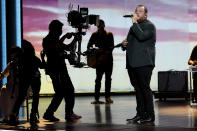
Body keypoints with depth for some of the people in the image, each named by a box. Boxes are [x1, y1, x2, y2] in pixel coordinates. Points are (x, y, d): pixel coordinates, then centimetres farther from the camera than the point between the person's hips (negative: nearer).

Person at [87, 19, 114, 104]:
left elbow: (111, 47, -5)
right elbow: (89, 46, 4)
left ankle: (107, 97, 9)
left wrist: (105, 54, -18)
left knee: (108, 78, 3)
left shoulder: (109, 35, 4)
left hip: (108, 59, 0)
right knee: (98, 78, -4)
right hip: (99, 59, 0)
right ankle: (96, 98, -5)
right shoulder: (94, 35, 8)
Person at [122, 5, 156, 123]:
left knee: (145, 88, -9)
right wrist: (124, 44, 11)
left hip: (144, 63, -8)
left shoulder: (149, 26, -2)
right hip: (133, 63, 8)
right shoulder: (134, 27, 23)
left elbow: (141, 36, -22)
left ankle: (150, 116, -5)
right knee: (138, 89, 9)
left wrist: (135, 22, -14)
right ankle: (140, 114, 13)